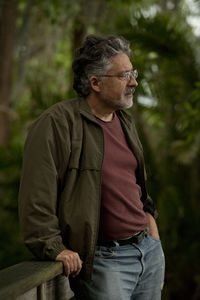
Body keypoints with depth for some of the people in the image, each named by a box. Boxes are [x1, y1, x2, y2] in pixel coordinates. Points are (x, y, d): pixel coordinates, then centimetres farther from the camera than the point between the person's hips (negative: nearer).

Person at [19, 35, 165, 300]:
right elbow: (37, 194, -17)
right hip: (104, 258, -8)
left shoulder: (126, 121, 16)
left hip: (150, 249, 8)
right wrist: (54, 248, -19)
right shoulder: (57, 123, -11)